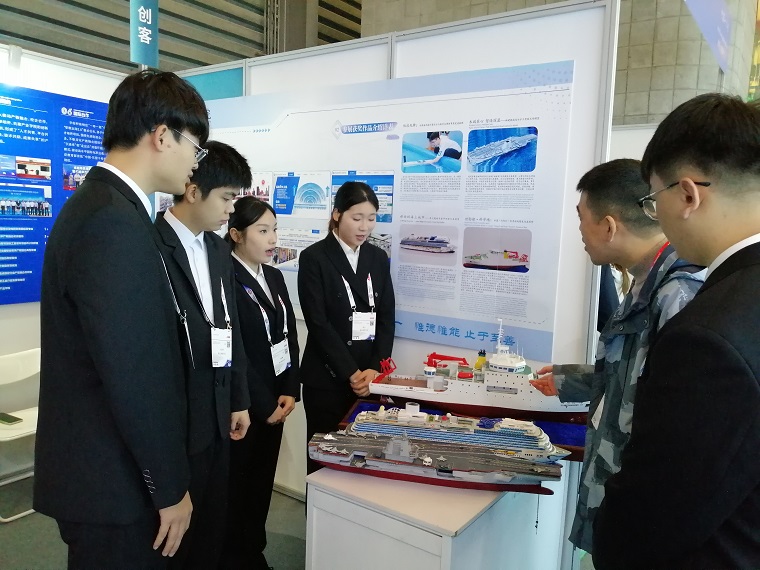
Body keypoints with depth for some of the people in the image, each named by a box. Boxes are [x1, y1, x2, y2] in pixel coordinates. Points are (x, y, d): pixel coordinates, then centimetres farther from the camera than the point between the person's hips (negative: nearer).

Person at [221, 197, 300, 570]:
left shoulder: (274, 276, 9)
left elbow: (289, 336, 9)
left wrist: (290, 391, -1)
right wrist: (265, 404, -12)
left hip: (275, 399, 7)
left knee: (262, 483, 16)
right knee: (237, 487, 8)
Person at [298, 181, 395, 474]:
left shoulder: (378, 257, 9)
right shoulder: (314, 257, -6)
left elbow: (387, 317, 5)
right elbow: (318, 322, -12)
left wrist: (375, 368, -7)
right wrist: (350, 373, -15)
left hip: (370, 375, 4)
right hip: (328, 377, -4)